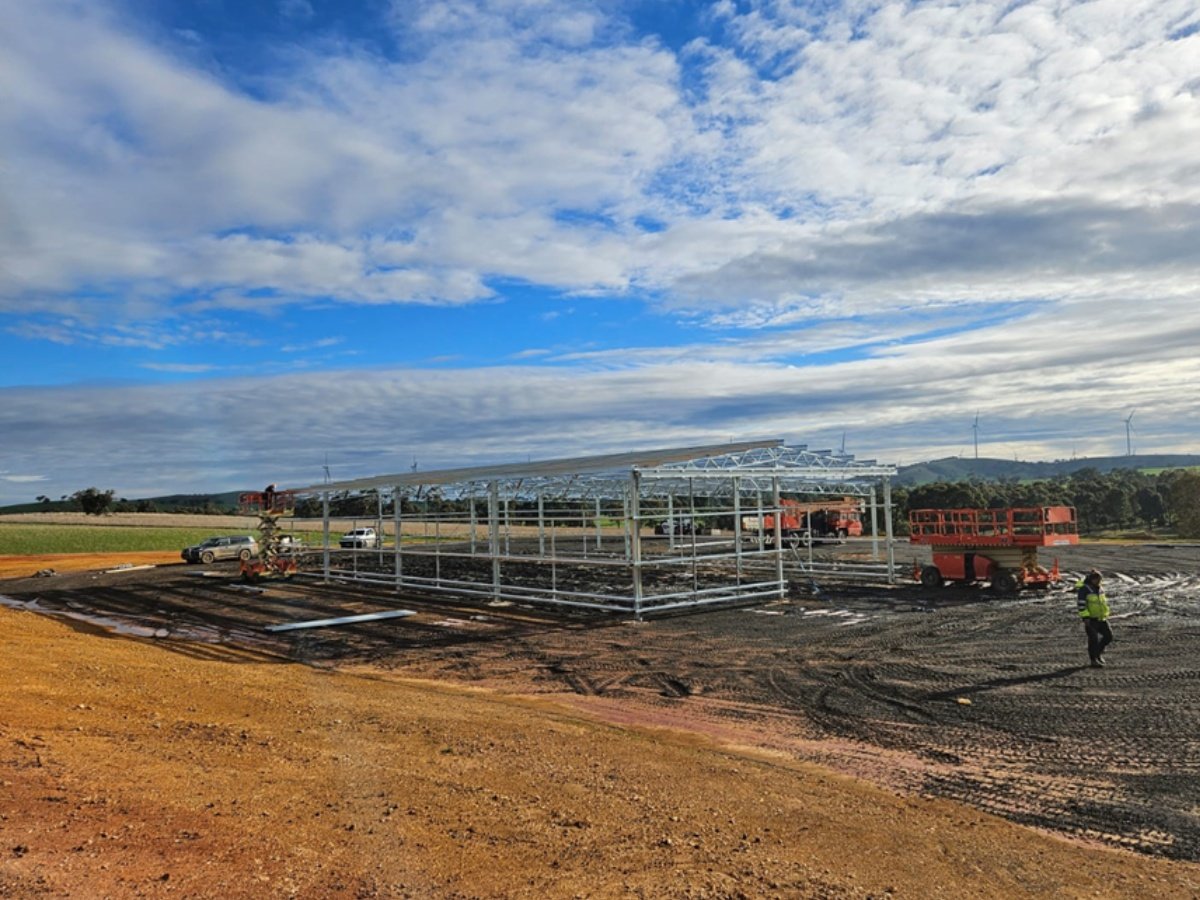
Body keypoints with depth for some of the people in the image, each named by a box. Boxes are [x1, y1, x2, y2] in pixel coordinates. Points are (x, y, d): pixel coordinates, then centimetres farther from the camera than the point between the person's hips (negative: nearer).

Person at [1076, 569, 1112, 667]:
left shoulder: (1100, 589, 13)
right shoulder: (1083, 589, -11)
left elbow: (1104, 602, 24)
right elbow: (1080, 604, -16)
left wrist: (1105, 615, 21)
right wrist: (1085, 617, -20)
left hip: (1101, 618, 7)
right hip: (1090, 619, -7)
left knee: (1108, 635, 5)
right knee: (1093, 639, -6)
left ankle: (1098, 652, 28)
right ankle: (1094, 660, 4)